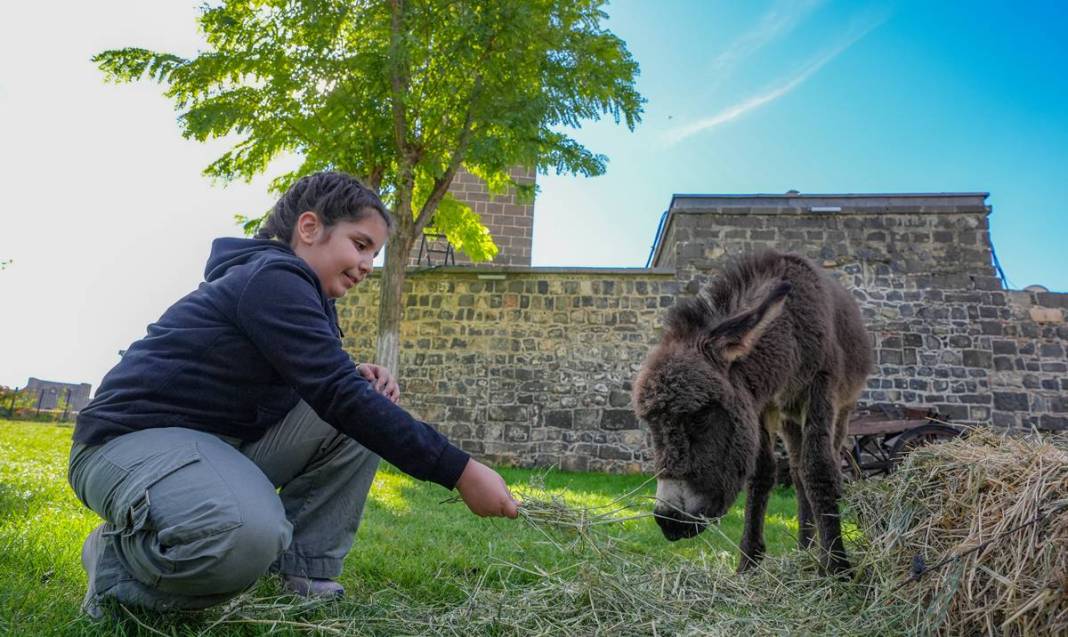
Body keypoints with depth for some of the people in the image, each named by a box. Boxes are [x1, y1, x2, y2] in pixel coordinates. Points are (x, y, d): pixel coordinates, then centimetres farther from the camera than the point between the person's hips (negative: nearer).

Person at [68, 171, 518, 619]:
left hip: (222, 443, 10)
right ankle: (115, 560, -8)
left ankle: (300, 572, -3)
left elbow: (323, 385, 21)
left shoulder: (299, 291, 13)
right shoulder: (272, 277, -19)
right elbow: (337, 396, -27)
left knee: (367, 421, 1)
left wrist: (359, 379, -4)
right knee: (247, 535, -40)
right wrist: (460, 471, -27)